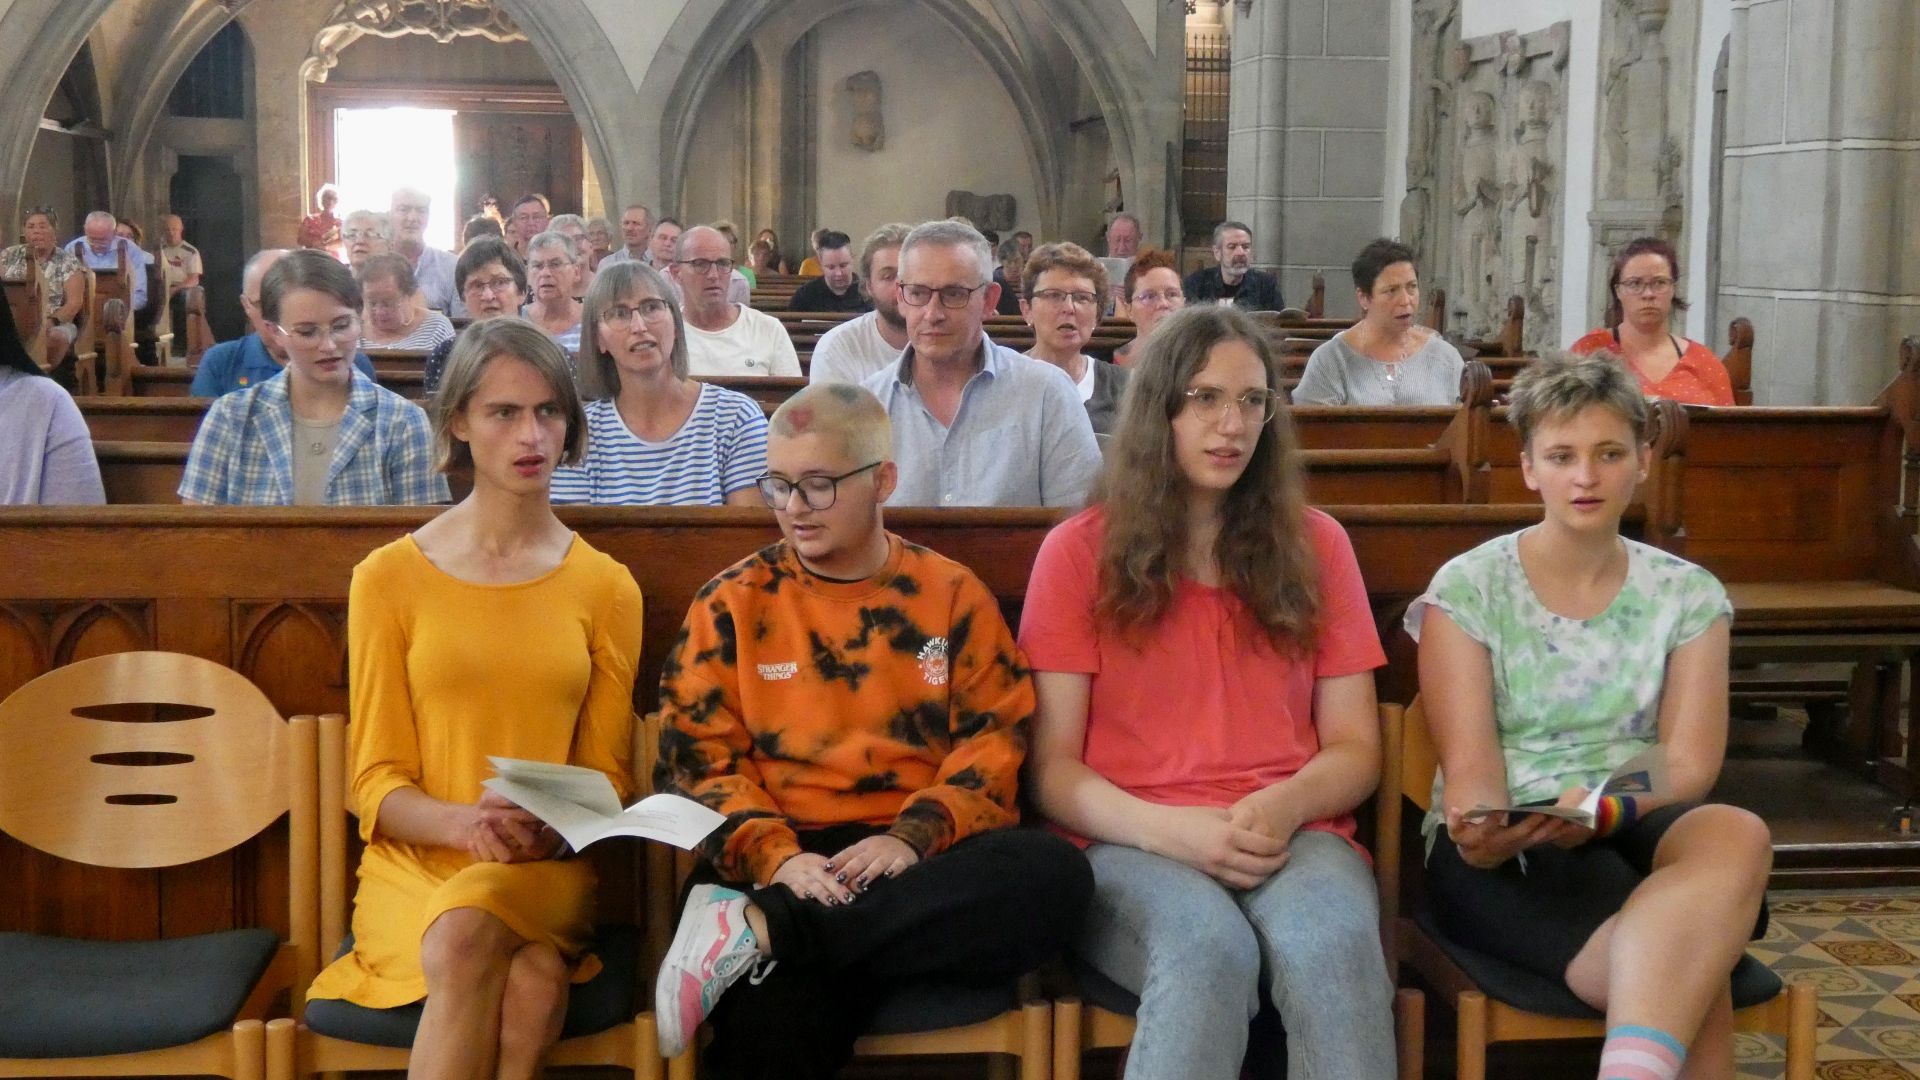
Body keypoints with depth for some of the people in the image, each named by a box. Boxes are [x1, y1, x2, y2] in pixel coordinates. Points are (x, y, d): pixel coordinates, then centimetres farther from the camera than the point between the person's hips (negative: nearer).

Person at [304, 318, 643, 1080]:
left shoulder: (605, 587, 7)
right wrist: (464, 823, -20)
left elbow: (607, 775, 8)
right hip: (415, 862, -1)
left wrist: (552, 829, -15)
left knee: (468, 933, -34)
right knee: (534, 976, -33)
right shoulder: (388, 578, 3)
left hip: (548, 872, 1)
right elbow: (375, 781, 1)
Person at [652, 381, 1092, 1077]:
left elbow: (994, 743, 6)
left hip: (917, 862, 5)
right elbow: (699, 756, 4)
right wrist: (773, 855, -15)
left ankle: (761, 929, -32)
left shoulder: (952, 595, 13)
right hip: (782, 862, -4)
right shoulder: (733, 602, 12)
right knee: (772, 1018, -42)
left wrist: (914, 837, -14)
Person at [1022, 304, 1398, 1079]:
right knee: (1210, 950, -38)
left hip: (1293, 836, 2)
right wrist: (1167, 828, -16)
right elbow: (1052, 767, 3)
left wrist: (1286, 805, -12)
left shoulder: (1315, 544, 14)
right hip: (1132, 843, -2)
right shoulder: (1079, 551, 7)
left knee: (1335, 948, -35)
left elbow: (1355, 747, 12)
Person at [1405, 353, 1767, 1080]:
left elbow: (1690, 763, -2)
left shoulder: (1689, 596, 8)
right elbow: (1469, 762, -8)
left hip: (1638, 831, 4)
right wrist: (1483, 831, -33)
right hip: (1506, 851, -4)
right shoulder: (1466, 589, 0)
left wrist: (1607, 809, -24)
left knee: (1738, 837, -37)